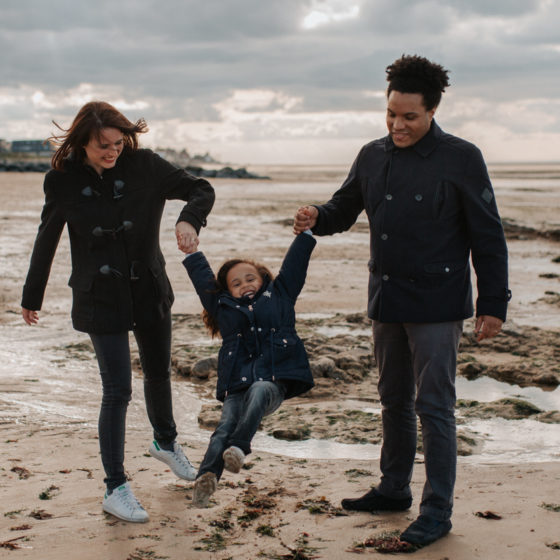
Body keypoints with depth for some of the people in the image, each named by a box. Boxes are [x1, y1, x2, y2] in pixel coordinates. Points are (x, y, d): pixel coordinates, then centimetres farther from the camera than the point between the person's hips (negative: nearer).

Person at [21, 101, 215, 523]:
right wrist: (32, 296, 12)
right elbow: (47, 241, 2)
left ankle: (166, 442, 48)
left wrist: (189, 220, -25)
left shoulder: (145, 166, -9)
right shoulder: (64, 181, -10)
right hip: (100, 298, -3)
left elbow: (201, 191, -2)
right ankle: (116, 488, 3)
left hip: (149, 289, 3)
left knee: (159, 372, 20)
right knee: (118, 388, -8)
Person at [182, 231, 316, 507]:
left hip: (273, 382, -1)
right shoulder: (223, 306, 25)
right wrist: (192, 253, 36)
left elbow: (294, 263, 24)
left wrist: (306, 232, 24)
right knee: (225, 426, -24)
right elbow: (203, 279, 32)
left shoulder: (279, 295, 23)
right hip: (237, 386, 1)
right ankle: (206, 477, -44)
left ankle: (239, 447, -53)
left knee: (259, 391, -37)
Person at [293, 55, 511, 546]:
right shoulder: (373, 156, 7)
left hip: (436, 304, -6)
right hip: (386, 302, 6)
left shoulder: (460, 159, -9)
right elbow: (345, 209, 17)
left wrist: (493, 304, -10)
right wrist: (317, 219, -7)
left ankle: (438, 511, 6)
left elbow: (488, 237, -7)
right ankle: (394, 489, 30)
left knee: (433, 406, -3)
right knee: (395, 401, 16)